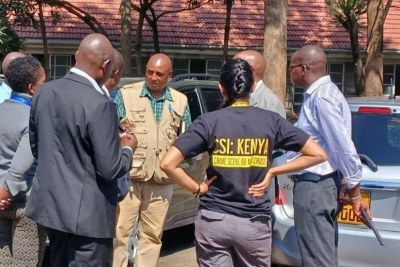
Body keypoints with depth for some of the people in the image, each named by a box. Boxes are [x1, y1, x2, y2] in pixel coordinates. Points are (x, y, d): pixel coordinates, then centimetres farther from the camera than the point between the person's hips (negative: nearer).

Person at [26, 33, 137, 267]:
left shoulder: (43, 92, 3)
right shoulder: (99, 105, -21)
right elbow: (110, 169, -18)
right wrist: (128, 148, 0)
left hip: (50, 204, 8)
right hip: (87, 213, -8)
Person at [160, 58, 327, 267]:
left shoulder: (209, 121, -7)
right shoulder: (271, 121, -2)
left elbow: (167, 163, -14)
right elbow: (318, 154, 1)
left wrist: (197, 189, -1)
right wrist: (272, 172, 3)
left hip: (214, 220, -1)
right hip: (255, 223, 1)